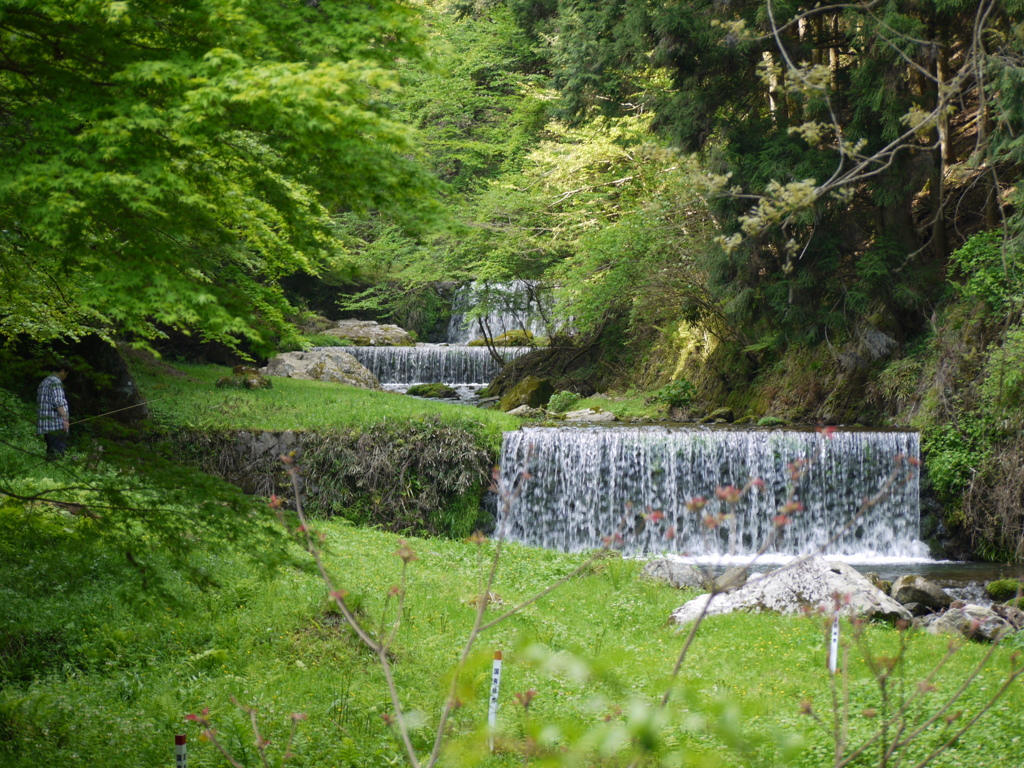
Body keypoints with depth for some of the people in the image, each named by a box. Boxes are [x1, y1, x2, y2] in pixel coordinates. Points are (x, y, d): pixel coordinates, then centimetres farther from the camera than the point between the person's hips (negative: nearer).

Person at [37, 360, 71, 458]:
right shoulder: (56, 382, -9)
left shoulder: (44, 382, 21)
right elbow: (58, 403, -19)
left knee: (51, 451, 11)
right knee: (59, 450, -13)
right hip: (56, 424, -10)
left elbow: (39, 403, 25)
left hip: (45, 424, 10)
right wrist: (65, 418, -21)